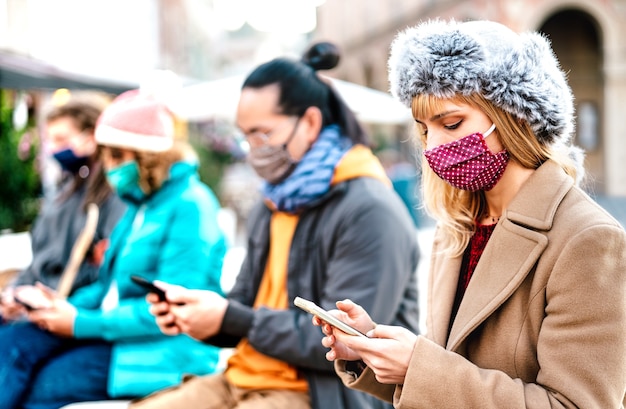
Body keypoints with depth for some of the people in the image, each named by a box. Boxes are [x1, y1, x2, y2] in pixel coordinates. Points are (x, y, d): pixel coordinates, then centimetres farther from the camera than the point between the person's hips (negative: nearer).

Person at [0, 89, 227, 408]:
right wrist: (69, 306, -1)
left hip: (160, 349, -8)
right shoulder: (141, 202, 13)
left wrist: (82, 323, -17)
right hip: (114, 330, 8)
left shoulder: (190, 206, -15)